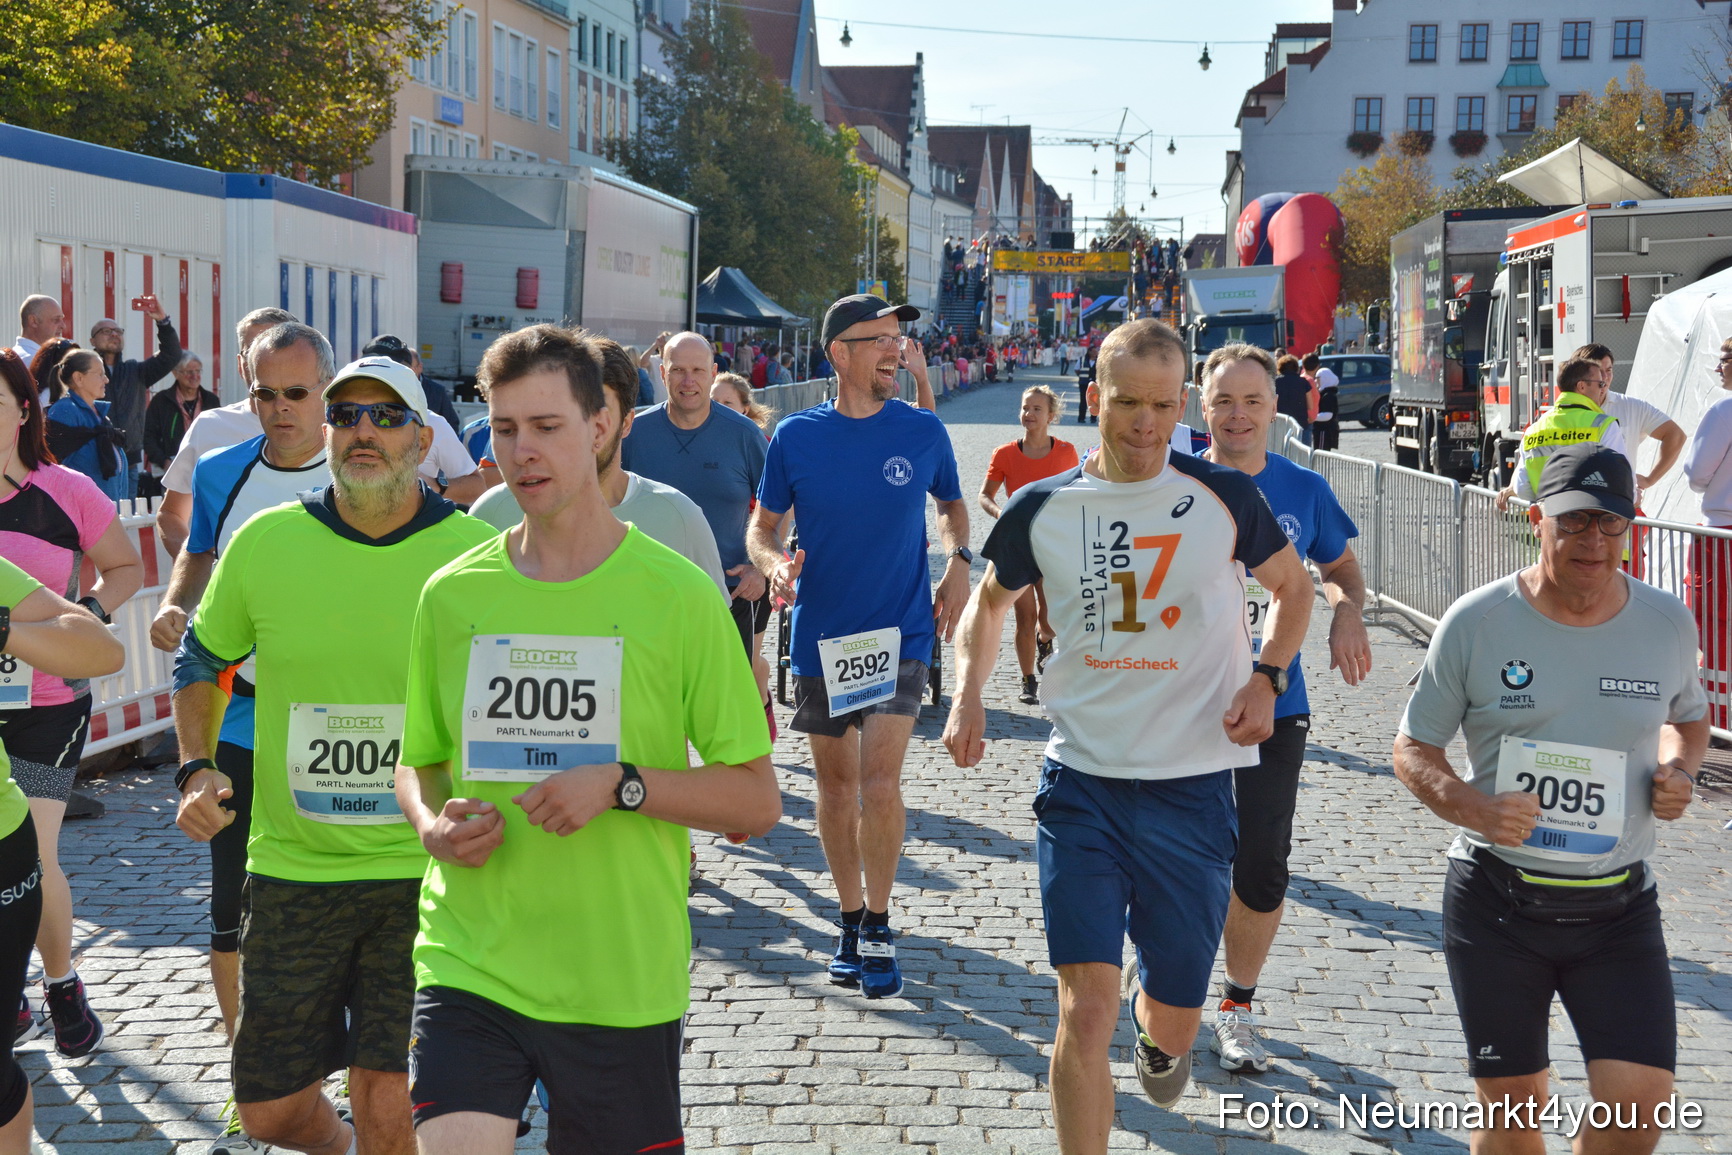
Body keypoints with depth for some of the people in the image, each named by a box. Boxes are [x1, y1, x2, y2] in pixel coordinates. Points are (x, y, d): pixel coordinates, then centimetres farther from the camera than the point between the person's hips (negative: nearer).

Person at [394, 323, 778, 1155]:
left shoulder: (676, 594, -5)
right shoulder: (452, 594, 5)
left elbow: (756, 799, -3)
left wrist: (621, 785, -17)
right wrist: (432, 823, -5)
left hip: (623, 981, -1)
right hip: (469, 962, 2)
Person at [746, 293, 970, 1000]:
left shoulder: (924, 432, -1)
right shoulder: (796, 436, -2)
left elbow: (951, 504, 17)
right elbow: (762, 524, 7)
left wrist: (958, 561, -1)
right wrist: (774, 563, -15)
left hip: (900, 632, -1)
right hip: (820, 634, 2)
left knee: (879, 783, -13)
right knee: (836, 783, 11)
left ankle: (878, 928, 3)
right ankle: (851, 921, 28)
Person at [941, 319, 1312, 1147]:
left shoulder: (1223, 498, -4)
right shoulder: (1042, 508, -1)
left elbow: (1293, 586, 13)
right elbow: (991, 598, 18)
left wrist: (1266, 678, -4)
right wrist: (968, 693, 1)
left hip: (1192, 789, 0)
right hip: (1081, 783, 0)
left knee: (1174, 1027, 11)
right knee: (1085, 1010, -10)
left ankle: (1156, 1015, 49)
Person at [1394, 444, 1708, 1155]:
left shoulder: (1668, 622, 1)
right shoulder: (1475, 623, -7)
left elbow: (1688, 718, 20)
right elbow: (1413, 747, 0)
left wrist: (1679, 768, -3)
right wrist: (1472, 808, -20)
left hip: (1620, 908, 2)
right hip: (1496, 902, -1)